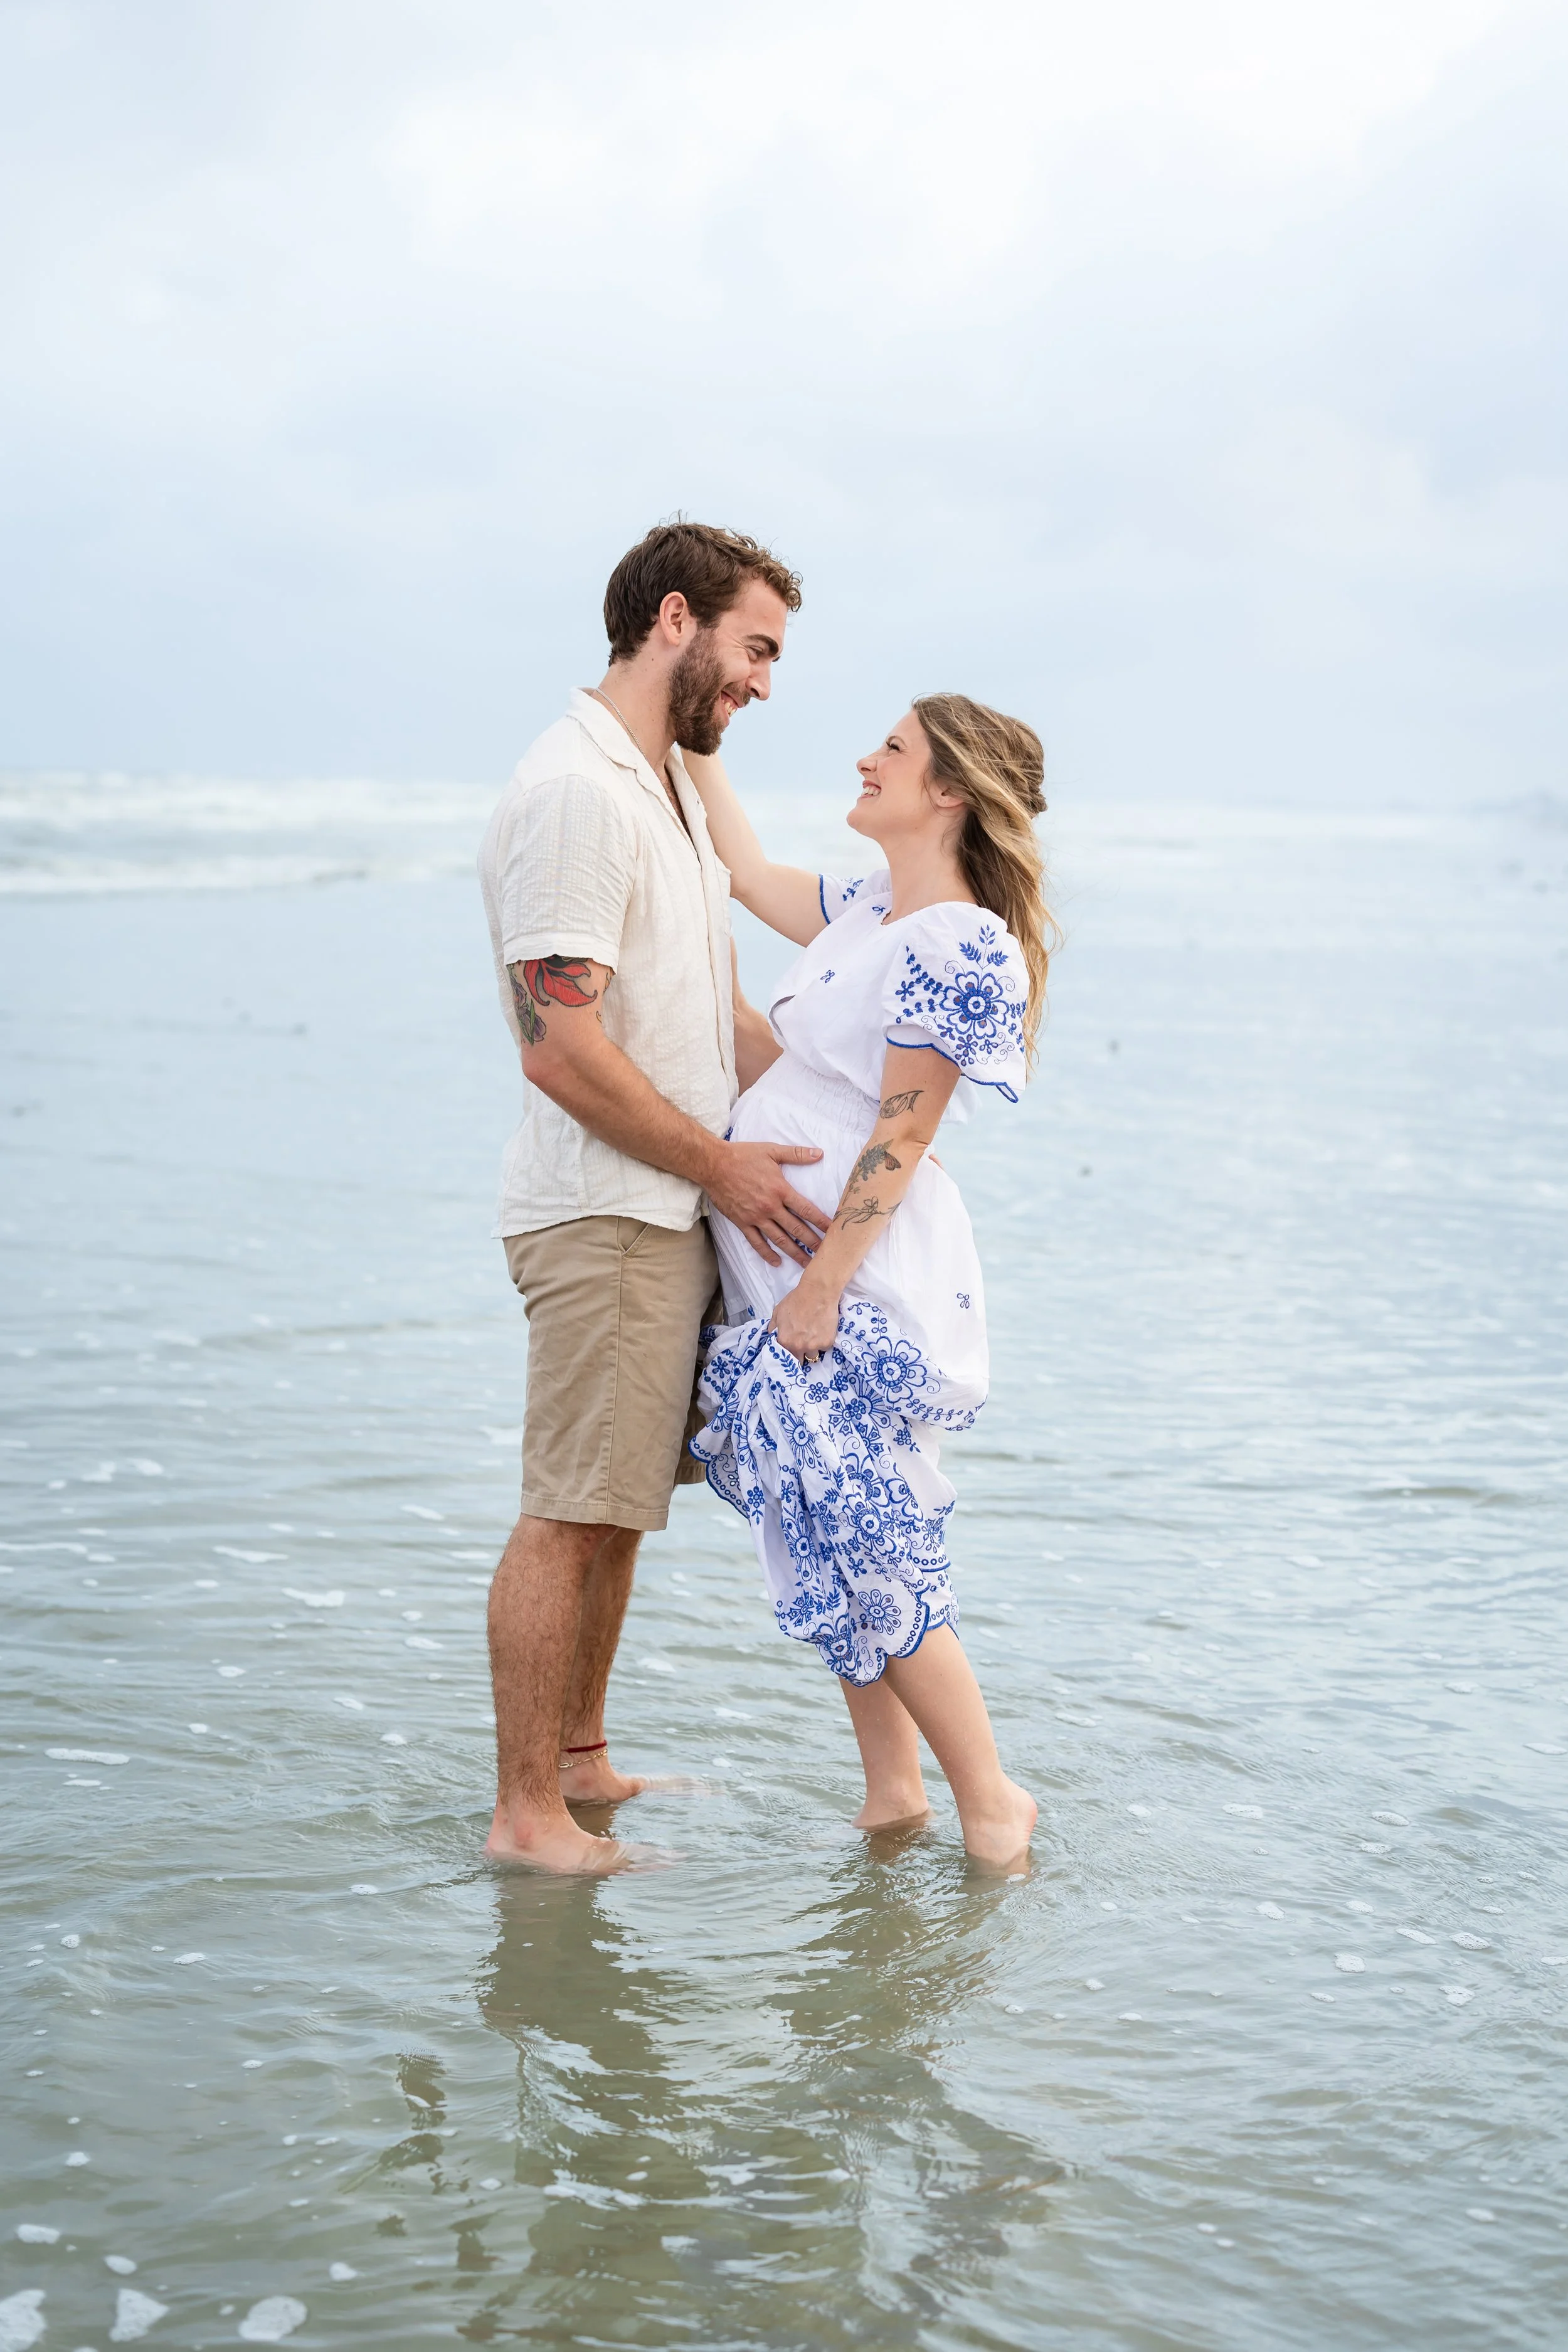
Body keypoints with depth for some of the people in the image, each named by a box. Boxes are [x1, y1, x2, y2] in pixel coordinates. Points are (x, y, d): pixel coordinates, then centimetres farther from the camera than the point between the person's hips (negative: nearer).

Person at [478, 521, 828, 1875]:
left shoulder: (670, 791, 17)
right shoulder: (576, 793, -16)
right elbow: (562, 1049, -21)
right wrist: (724, 1166, -15)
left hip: (674, 1212, 10)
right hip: (605, 1217, -10)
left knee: (615, 1506, 16)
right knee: (571, 1513, -4)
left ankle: (580, 1761, 27)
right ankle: (528, 1816, 4)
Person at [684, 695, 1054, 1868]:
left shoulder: (962, 946, -14)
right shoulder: (868, 910, 13)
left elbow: (899, 1135, -17)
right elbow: (748, 870, 29)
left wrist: (822, 1286, -19)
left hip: (863, 1271, -9)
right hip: (783, 1258, 9)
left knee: (861, 1545, -5)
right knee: (834, 1540, 12)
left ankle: (989, 1798, 8)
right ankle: (892, 1791, 22)